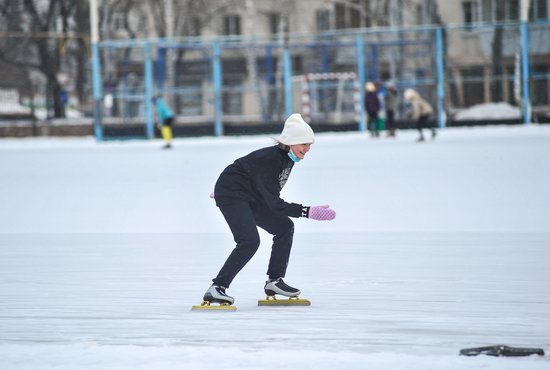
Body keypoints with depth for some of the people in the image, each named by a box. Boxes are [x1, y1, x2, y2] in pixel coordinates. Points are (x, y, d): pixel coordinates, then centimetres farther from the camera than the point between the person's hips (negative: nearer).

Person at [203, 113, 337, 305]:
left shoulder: (287, 158, 0)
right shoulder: (270, 158, -28)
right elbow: (274, 204, -29)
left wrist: (226, 185, 29)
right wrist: (308, 212, -34)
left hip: (249, 197, 10)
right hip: (231, 196, -10)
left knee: (284, 227, 4)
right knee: (250, 241, -23)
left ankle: (274, 281, 9)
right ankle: (217, 288, -24)